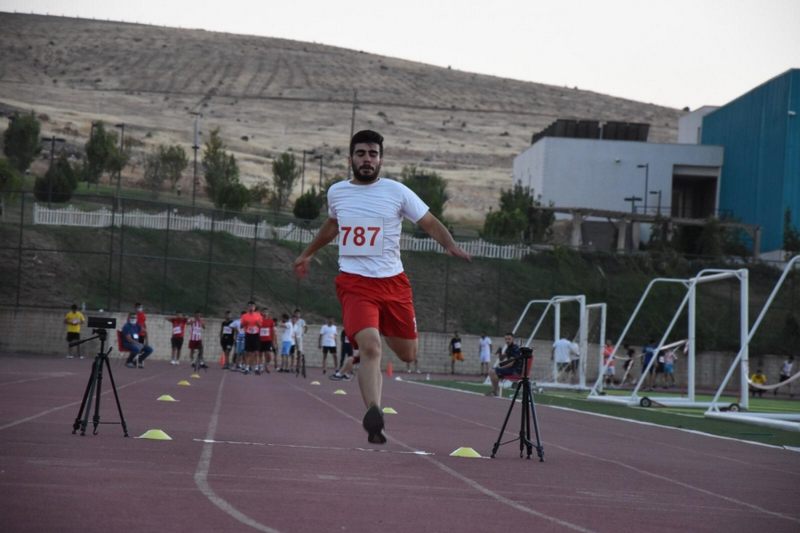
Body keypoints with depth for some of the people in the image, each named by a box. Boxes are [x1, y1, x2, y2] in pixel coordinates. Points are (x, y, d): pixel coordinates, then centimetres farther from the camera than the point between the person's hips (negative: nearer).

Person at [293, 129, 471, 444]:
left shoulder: (396, 192, 0)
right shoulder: (336, 192, 8)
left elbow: (429, 222, 4)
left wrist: (450, 245, -15)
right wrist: (308, 254, 40)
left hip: (393, 282, 1)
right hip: (354, 284, -1)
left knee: (408, 355, 9)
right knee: (370, 346, -24)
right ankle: (373, 417, -29)